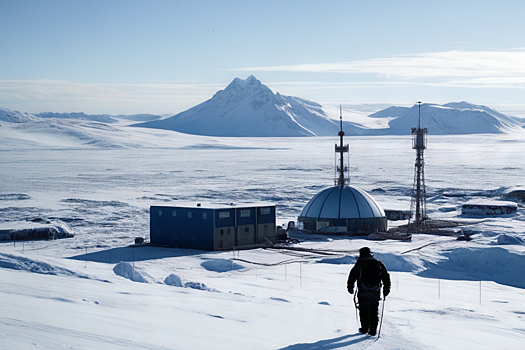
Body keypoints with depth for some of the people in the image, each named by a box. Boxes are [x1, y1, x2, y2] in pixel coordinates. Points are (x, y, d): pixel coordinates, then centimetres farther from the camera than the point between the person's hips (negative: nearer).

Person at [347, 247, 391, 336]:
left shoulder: (360, 263, -2)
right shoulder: (379, 264, 6)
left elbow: (352, 276, -1)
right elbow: (386, 277, 8)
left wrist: (350, 288, 9)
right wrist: (386, 290, 14)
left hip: (363, 292, -2)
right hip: (375, 292, 2)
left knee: (363, 310, 12)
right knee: (374, 311, 10)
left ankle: (364, 328, 11)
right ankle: (373, 330, 6)